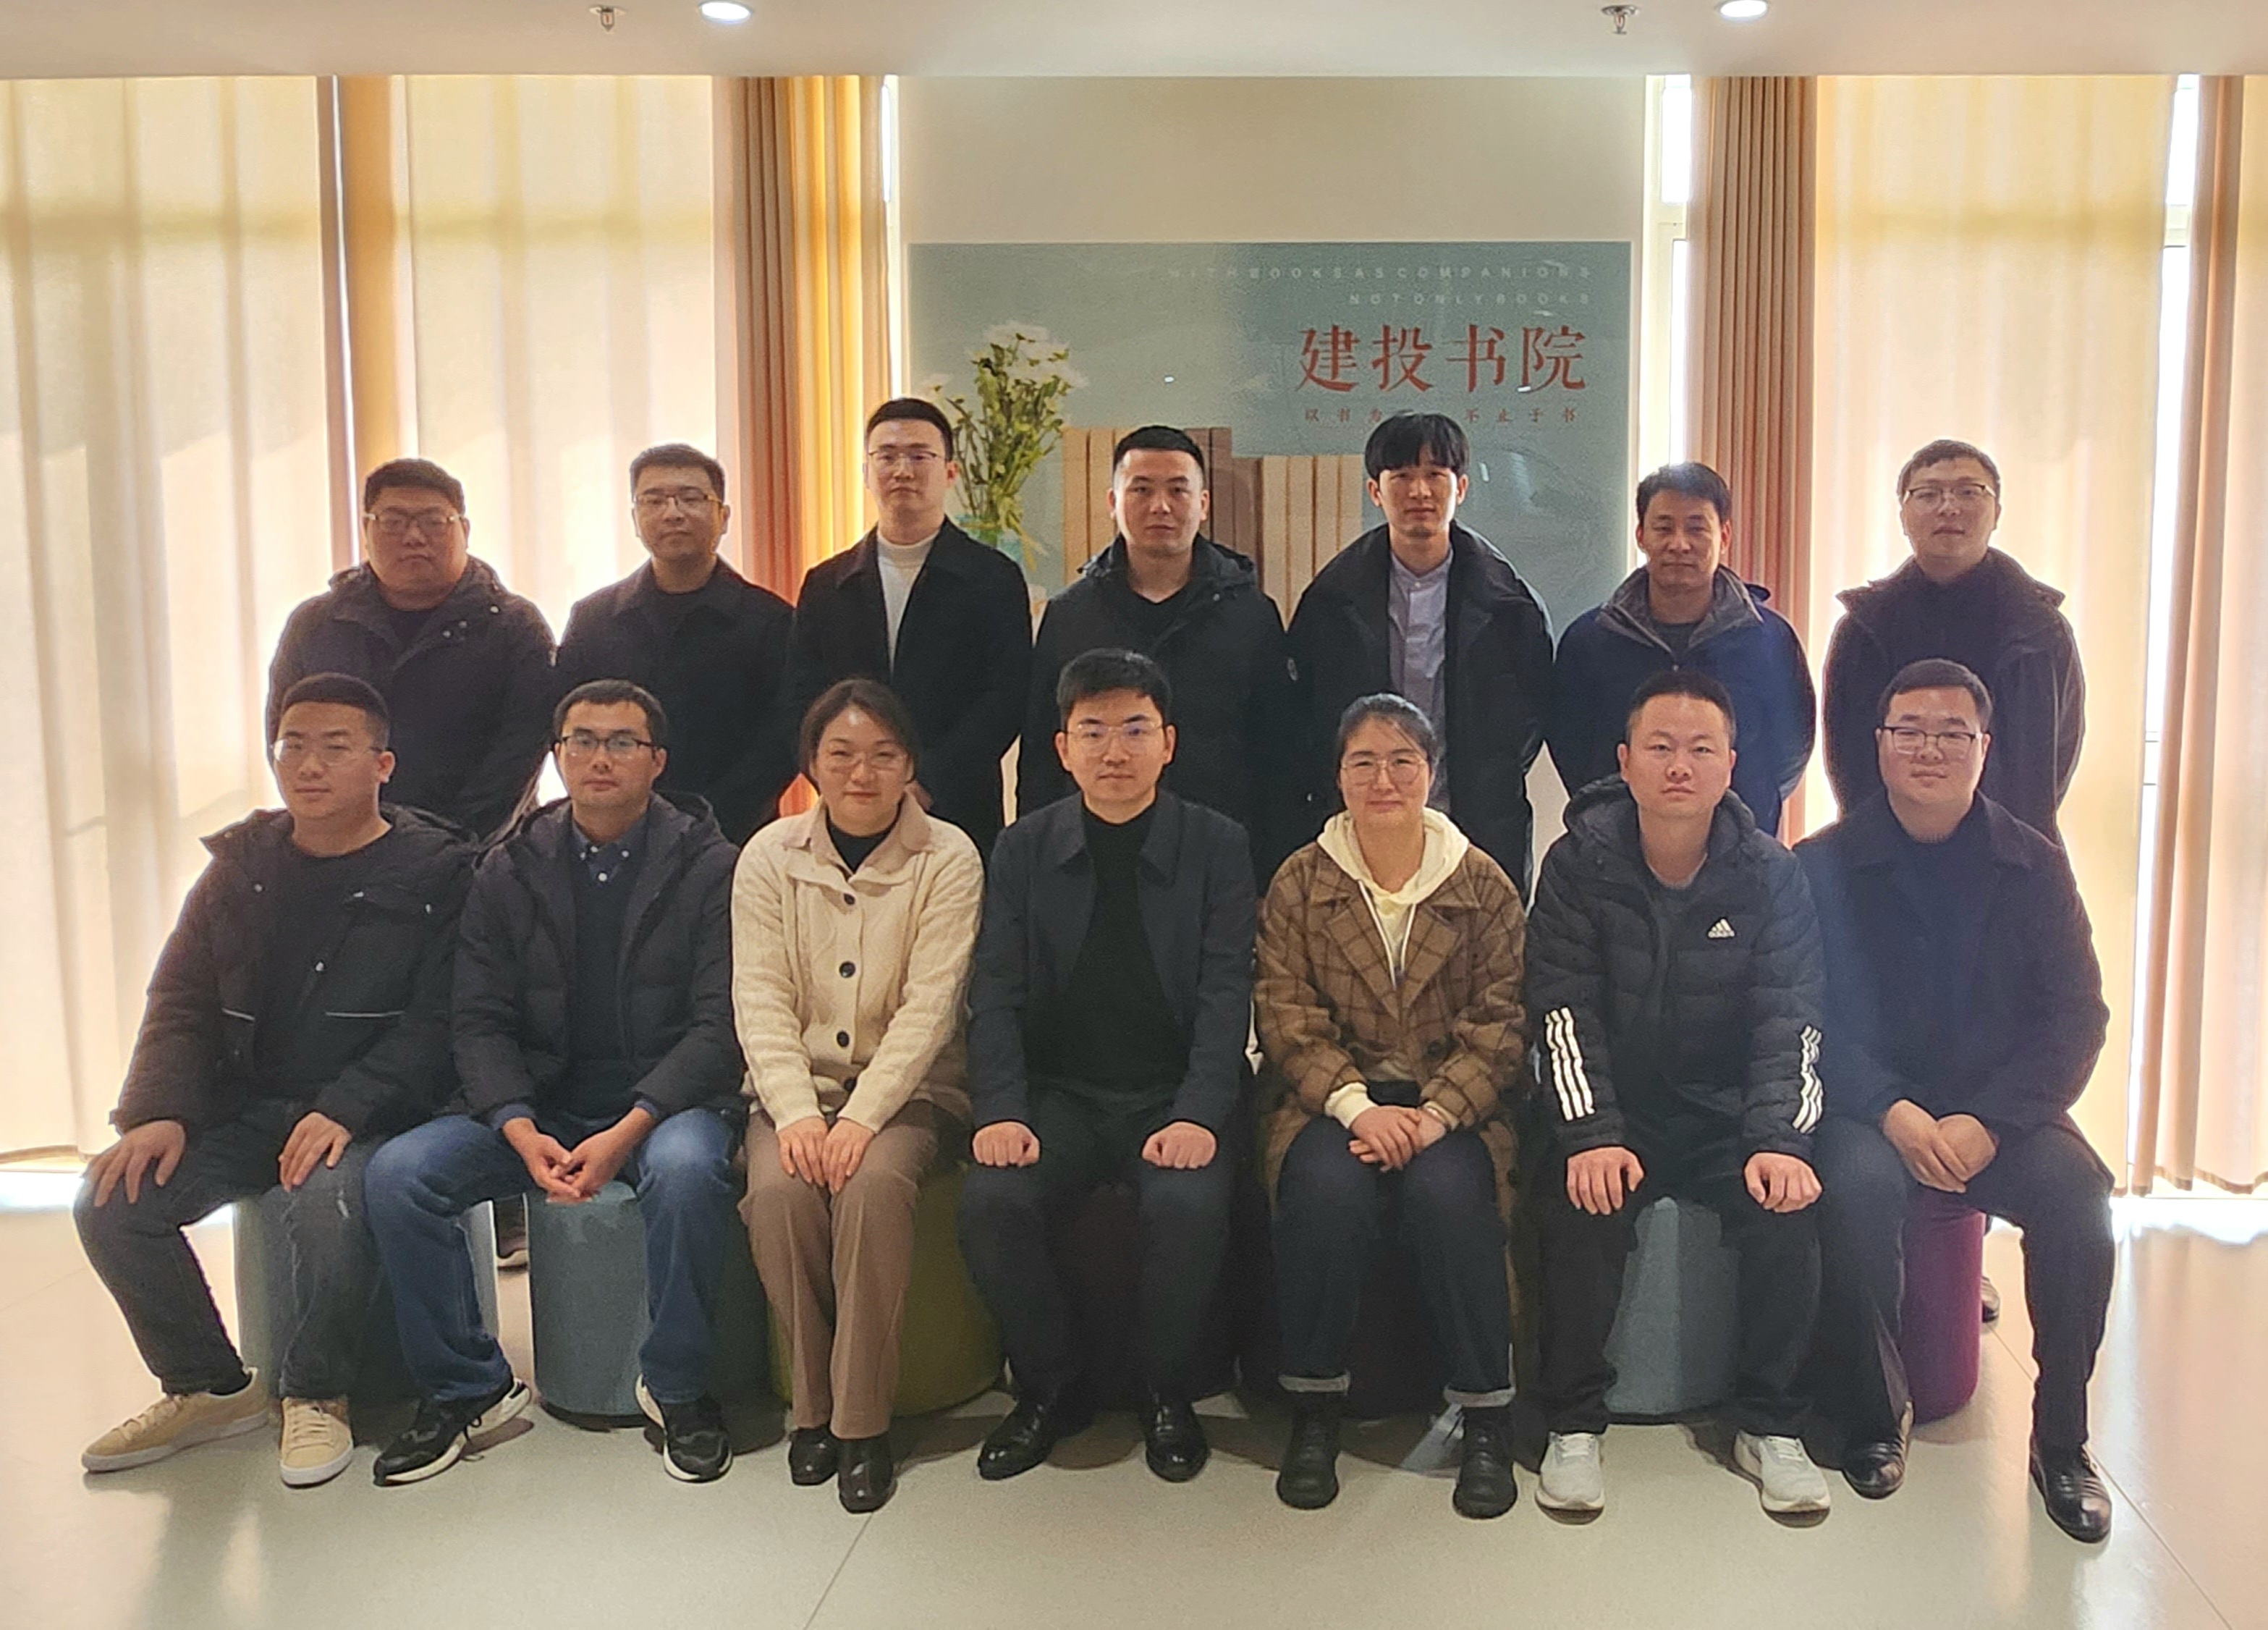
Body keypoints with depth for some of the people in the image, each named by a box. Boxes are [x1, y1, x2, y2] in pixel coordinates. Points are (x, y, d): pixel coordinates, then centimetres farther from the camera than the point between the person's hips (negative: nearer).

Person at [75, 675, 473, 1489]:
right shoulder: (241, 867, 11)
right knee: (111, 1203, -14)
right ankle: (208, 1389, 8)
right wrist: (155, 1112, -7)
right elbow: (181, 1003, 10)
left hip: (369, 1110, -5)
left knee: (328, 1201, -34)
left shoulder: (436, 873, -5)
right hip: (244, 1106, 6)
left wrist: (343, 1111, -24)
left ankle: (315, 1393, -6)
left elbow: (432, 1022, -12)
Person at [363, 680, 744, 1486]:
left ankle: (676, 1388, -11)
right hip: (537, 1106, 4)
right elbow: (480, 1021, 3)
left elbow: (719, 1022, -10)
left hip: (664, 1102, -4)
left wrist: (628, 1129, -22)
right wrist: (521, 1130, -15)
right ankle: (466, 1388, 2)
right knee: (395, 1174, -16)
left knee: (686, 1170, -36)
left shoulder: (709, 866, -4)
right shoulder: (510, 871, 7)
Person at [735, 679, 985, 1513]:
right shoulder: (769, 857, 2)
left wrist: (861, 1115, -23)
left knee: (874, 1182, -32)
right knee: (779, 1187, -28)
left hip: (911, 1086, -2)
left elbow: (929, 1006, -12)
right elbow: (761, 1001, -5)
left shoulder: (948, 858, -5)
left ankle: (862, 1420, -18)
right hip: (796, 1085, 2)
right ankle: (814, 1404, -8)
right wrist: (797, 1112, -20)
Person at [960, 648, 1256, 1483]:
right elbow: (997, 992, 1)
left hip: (1175, 1095, -1)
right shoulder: (1024, 847, 6)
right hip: (1060, 1092, 2)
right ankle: (1051, 1389, 2)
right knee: (991, 1202, -25)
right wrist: (1001, 1111, -15)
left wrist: (1198, 1115, -20)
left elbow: (1225, 993, -6)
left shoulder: (1217, 844, 1)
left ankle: (1166, 1392, -1)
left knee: (1189, 1205, -31)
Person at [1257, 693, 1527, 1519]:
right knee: (1327, 1187, -31)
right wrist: (1355, 1106, -17)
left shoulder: (1483, 884, 4)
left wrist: (1436, 1114, -16)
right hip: (1333, 1098, 0)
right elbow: (1286, 1018, -2)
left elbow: (1499, 1023, -1)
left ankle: (1487, 1415, -11)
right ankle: (1313, 1406, -11)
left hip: (1453, 1101, 0)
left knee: (1448, 1192, -31)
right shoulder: (1299, 883, 4)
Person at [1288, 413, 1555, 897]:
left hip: (1482, 837, 0)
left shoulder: (1506, 598, 3)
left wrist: (1490, 792, 1)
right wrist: (1340, 799, 1)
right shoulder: (1333, 597, 4)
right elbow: (1302, 712, 8)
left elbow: (1533, 710, 9)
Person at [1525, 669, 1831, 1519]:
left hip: (1728, 1109, 1)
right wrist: (1590, 1137, -26)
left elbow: (1788, 1021, -8)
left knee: (1787, 1203, -25)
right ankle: (1574, 1425, -10)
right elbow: (1564, 1011, -12)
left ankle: (1770, 1426, -4)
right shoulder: (1579, 863, -6)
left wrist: (1778, 1142, -24)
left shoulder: (1770, 875, -2)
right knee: (1578, 1202, -29)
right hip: (1612, 1106, -1)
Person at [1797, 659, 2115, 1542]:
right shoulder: (1824, 865, -2)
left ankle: (2061, 1440, -6)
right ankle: (1873, 1419, -10)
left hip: (1998, 1109, 2)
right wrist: (1894, 1115, -21)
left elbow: (2077, 1015, 0)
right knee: (1858, 1187, -33)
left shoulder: (2033, 866, 4)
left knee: (2077, 1195, -27)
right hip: (1868, 1108, -2)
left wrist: (1987, 1123, -15)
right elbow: (1813, 1016, -6)